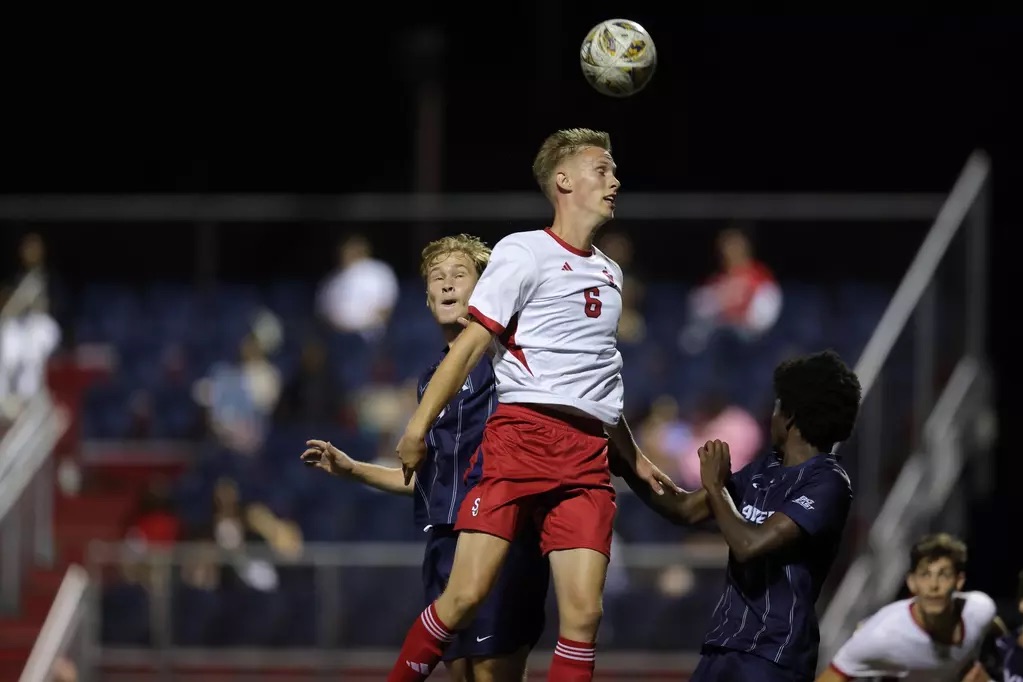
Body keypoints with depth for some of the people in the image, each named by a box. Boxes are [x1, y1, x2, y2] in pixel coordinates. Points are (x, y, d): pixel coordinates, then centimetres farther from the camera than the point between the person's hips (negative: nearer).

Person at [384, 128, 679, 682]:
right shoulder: (525, 253, 2)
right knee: (466, 594, -14)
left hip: (587, 456, 6)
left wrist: (634, 459, 33)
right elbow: (470, 344, -4)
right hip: (521, 436, -6)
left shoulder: (609, 273, 23)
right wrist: (419, 425, -11)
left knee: (583, 612, -8)